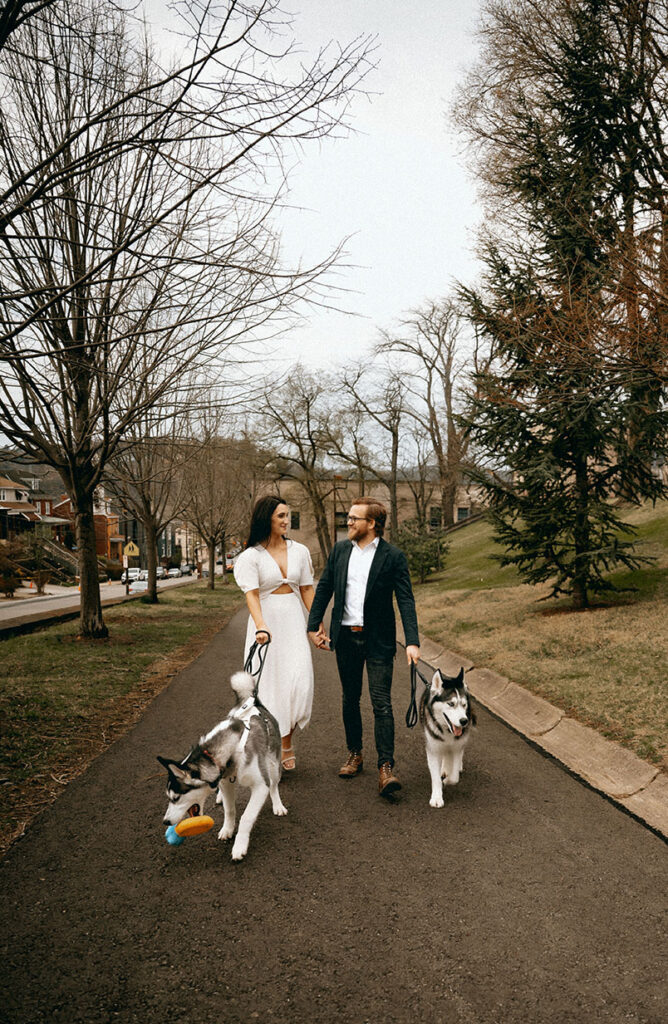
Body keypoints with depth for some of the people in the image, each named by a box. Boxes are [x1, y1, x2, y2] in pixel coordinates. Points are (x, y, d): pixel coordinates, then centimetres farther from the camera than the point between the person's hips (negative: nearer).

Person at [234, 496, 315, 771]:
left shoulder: (299, 551, 7)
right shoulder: (251, 556, -4)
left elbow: (307, 590, 11)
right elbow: (251, 594, -14)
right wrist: (261, 627, -29)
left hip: (294, 621, 3)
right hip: (266, 623, -3)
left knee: (299, 682, -6)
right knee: (268, 684, 2)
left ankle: (287, 743, 15)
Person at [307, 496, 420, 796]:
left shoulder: (393, 556, -8)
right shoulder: (340, 550, 5)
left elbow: (406, 600, -10)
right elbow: (324, 588, 12)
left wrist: (412, 641, -19)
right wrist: (314, 625, 9)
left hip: (378, 640, -4)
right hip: (345, 637, 4)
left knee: (381, 703, -6)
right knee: (350, 699, 15)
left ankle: (386, 768, -2)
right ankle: (354, 755, 31)